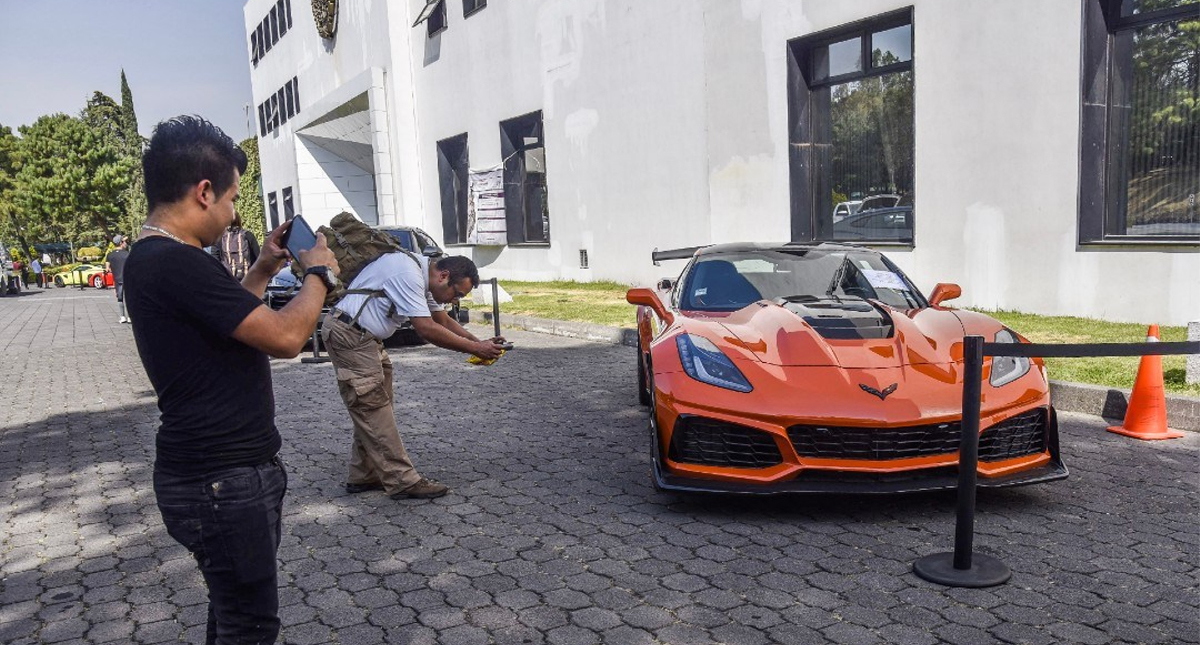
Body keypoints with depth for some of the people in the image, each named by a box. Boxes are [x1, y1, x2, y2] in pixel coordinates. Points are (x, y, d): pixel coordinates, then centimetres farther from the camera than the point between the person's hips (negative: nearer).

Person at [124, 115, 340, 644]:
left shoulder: (154, 259, 10)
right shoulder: (177, 263, -24)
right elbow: (285, 337, -24)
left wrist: (262, 270, 17)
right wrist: (319, 274, -8)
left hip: (220, 470, 10)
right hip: (221, 482, -10)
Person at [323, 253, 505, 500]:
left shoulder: (423, 276, 8)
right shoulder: (408, 274, -24)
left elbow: (444, 321, 15)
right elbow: (426, 329, -28)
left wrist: (480, 343, 3)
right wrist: (474, 348, -22)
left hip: (364, 338, 11)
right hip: (348, 334, -10)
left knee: (373, 409, 12)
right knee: (373, 409, -9)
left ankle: (364, 476, 20)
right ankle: (402, 481, -8)